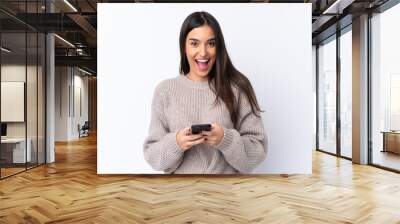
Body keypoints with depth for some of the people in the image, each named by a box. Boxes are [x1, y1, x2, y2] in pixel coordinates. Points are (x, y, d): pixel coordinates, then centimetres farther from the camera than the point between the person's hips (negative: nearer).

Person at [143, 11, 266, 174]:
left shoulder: (237, 88, -4)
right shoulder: (165, 90, -1)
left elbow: (257, 151, -4)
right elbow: (152, 155, -1)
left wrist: (226, 139, -19)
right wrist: (175, 143, -18)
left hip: (228, 174, -1)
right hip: (180, 179, 1)